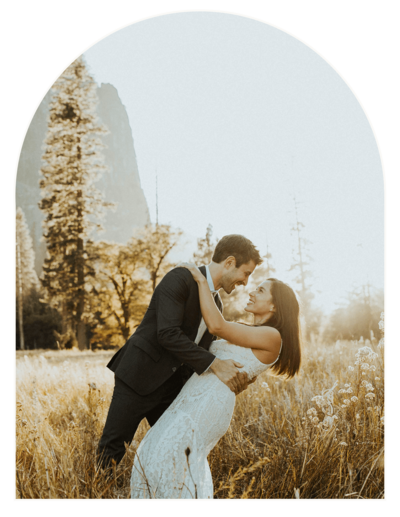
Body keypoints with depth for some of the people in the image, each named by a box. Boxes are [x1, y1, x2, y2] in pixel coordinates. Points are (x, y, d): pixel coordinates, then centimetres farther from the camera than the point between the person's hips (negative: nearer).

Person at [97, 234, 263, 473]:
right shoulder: (180, 279, -17)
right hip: (140, 376, -8)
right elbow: (168, 334, -26)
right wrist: (214, 364, -26)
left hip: (172, 383, 8)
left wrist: (232, 373, -2)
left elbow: (203, 349, 16)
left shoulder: (216, 304, 11)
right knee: (112, 447, -3)